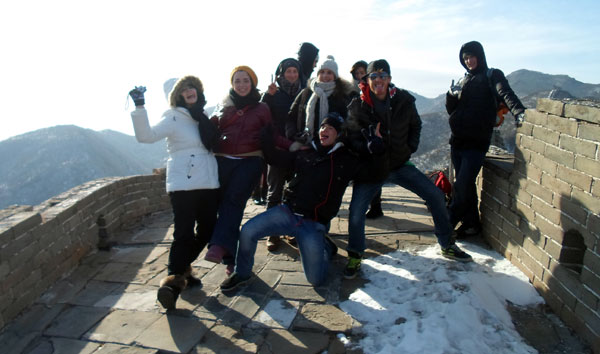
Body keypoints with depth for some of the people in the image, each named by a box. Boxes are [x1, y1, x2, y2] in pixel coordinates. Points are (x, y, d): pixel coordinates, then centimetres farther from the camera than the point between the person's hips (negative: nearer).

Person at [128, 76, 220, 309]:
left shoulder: (204, 117, 16)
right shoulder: (173, 118, -3)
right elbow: (146, 136, -18)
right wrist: (139, 108, -25)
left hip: (208, 183, 7)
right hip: (183, 185, -7)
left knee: (207, 229, 10)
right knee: (184, 233, -14)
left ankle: (182, 267, 28)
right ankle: (173, 278, -5)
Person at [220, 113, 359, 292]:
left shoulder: (346, 161, 2)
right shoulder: (305, 152, 10)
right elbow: (276, 157, 16)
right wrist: (265, 135, 8)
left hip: (313, 224, -3)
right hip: (287, 211, 3)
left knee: (316, 279, -3)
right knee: (248, 231, -16)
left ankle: (326, 247, 30)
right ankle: (242, 273, 11)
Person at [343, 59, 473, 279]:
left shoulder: (403, 100, -3)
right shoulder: (357, 107, -10)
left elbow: (415, 125, 15)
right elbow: (351, 139, -7)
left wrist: (410, 148, 1)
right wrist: (370, 146, -25)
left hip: (399, 164, 3)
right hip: (371, 169, -2)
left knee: (435, 195, -1)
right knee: (356, 214, -14)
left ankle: (447, 246, 20)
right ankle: (354, 257, 14)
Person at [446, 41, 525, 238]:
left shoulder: (492, 76, 4)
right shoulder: (464, 80, 20)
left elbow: (506, 94, -16)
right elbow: (451, 109, 17)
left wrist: (518, 112, -34)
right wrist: (451, 96, -4)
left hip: (476, 142, -5)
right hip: (457, 140, 6)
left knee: (462, 186, -9)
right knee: (465, 185, 8)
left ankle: (447, 222, 5)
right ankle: (471, 224, 19)